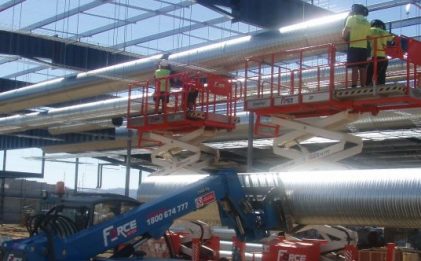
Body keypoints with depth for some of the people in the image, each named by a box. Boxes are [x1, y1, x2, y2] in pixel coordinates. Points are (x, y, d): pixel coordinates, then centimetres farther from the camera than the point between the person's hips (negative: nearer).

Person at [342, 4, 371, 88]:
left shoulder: (351, 18, 1)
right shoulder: (367, 22, 15)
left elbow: (345, 34, -3)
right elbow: (367, 37, 14)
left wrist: (346, 39, 15)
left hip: (354, 47, -5)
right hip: (364, 47, 5)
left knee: (354, 69, -11)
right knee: (363, 69, 4)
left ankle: (354, 87, -17)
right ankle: (363, 87, 0)